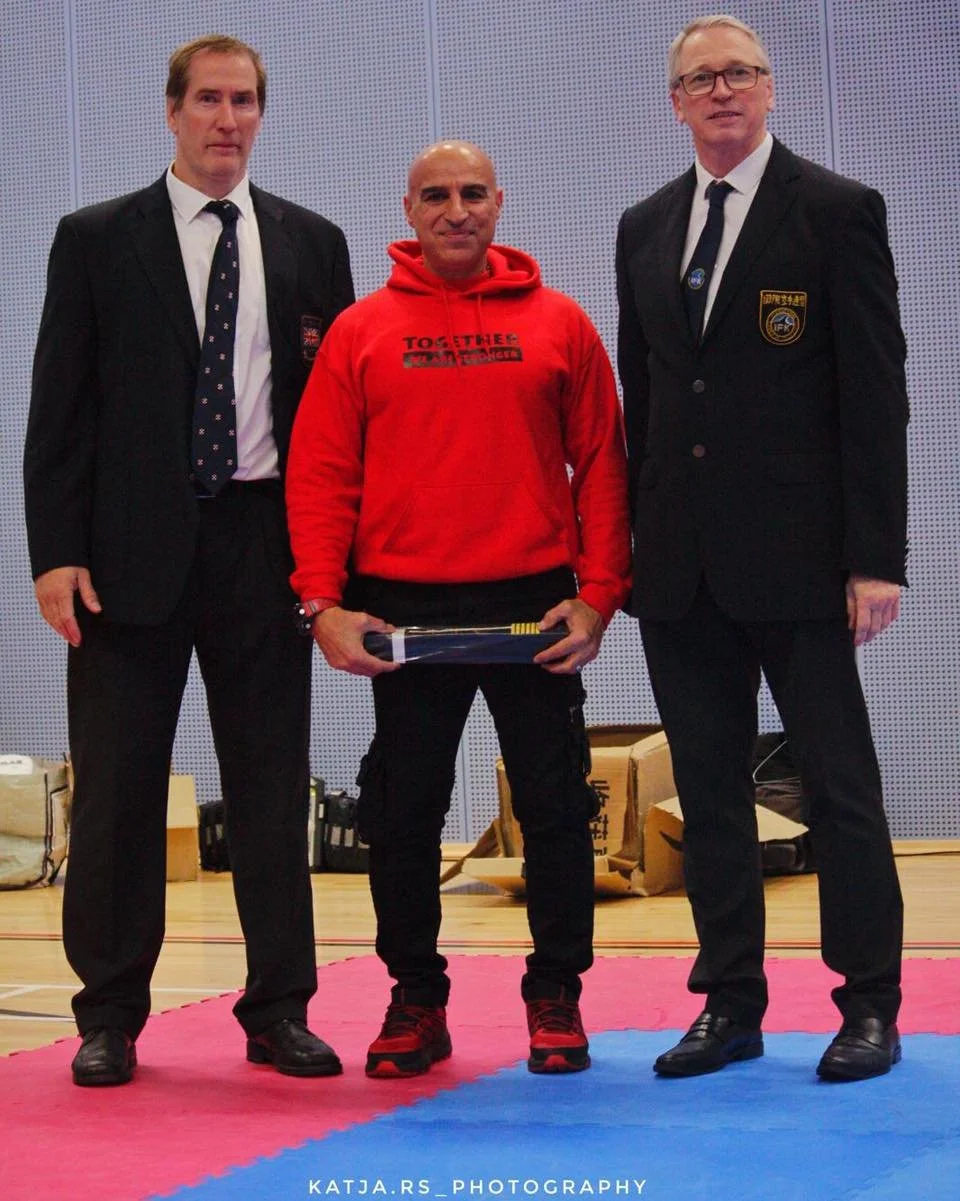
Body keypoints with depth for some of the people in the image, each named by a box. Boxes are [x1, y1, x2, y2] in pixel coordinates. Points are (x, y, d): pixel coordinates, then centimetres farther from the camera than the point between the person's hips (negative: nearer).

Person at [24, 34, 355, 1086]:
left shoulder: (310, 244, 11)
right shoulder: (97, 241, 5)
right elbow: (59, 406, 2)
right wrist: (56, 551, -8)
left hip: (267, 544, 2)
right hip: (134, 546, -1)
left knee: (273, 783, 5)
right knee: (117, 784, 2)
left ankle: (278, 1009, 13)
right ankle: (110, 1017, 11)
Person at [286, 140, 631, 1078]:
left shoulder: (559, 324, 5)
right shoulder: (361, 331, 5)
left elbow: (601, 463, 4)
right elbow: (319, 473, 2)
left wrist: (598, 596, -5)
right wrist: (323, 601, -8)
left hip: (535, 608, 0)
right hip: (402, 612, 0)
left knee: (554, 808, 3)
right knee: (402, 815, 5)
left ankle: (555, 996, 16)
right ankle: (415, 1000, 17)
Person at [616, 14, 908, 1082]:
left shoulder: (837, 212, -2)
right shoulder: (645, 228, 14)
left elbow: (874, 391, -7)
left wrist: (876, 557, -12)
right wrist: (624, 545, 10)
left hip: (797, 555, -5)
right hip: (681, 568, 5)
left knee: (839, 785, 1)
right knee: (708, 792, 9)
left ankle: (869, 1006, 9)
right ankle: (731, 1004, 16)